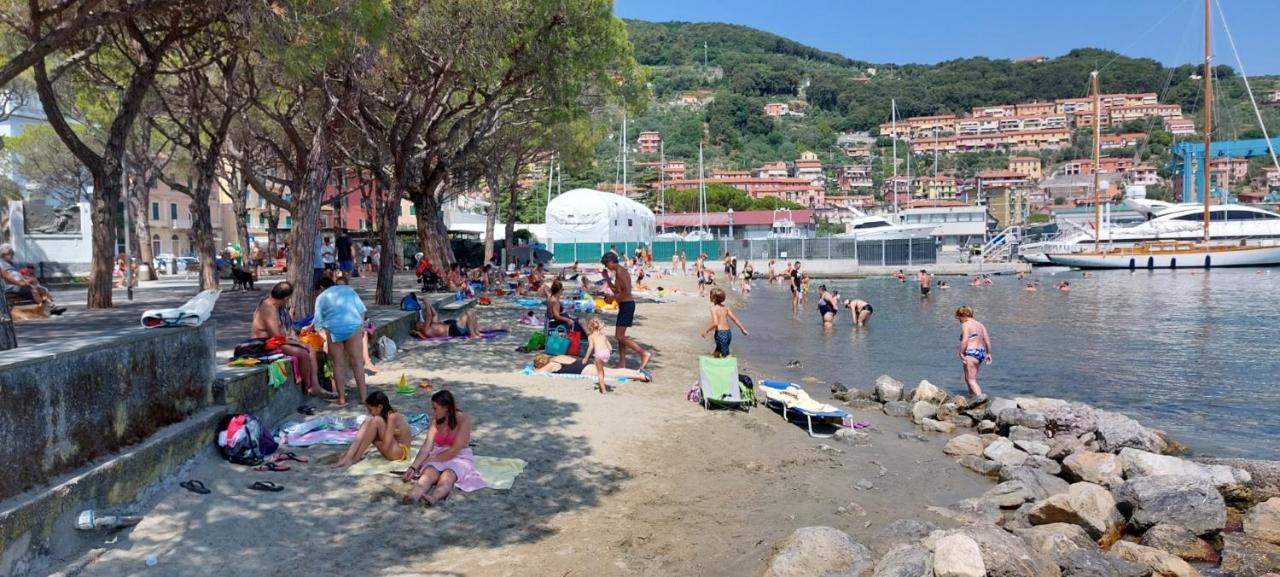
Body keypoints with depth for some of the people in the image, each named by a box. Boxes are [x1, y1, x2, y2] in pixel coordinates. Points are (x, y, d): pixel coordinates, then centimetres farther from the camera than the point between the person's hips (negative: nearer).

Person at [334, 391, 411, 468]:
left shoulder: (392, 416, -21)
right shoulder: (383, 414, 5)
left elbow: (385, 446, -27)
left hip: (399, 451, -9)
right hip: (390, 448, 9)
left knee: (376, 421, -26)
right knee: (368, 420, -8)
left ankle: (356, 458, -20)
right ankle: (349, 455, -19)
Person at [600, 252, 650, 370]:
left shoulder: (619, 272, -15)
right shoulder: (621, 271, 16)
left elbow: (627, 291, -24)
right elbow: (616, 290, 23)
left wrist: (615, 298, -14)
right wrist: (607, 278, 20)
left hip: (627, 305, -10)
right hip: (625, 305, 10)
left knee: (620, 337, -9)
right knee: (619, 336, 13)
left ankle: (644, 353, -9)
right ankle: (622, 363, 16)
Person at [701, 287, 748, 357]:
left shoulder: (714, 308, -10)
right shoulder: (725, 307, 10)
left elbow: (715, 323, -22)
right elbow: (734, 319, 11)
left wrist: (706, 331, -11)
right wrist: (743, 329, 18)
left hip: (720, 333, -8)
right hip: (728, 332, 8)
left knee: (726, 355, -3)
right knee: (716, 354, 24)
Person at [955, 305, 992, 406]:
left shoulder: (965, 325, -10)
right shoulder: (980, 324, 15)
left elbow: (964, 341, -21)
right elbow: (987, 340, 12)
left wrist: (961, 353, -16)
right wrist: (988, 353, 16)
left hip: (971, 353, -9)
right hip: (981, 352, 9)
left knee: (971, 379, -8)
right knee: (968, 377, 20)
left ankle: (980, 396, -26)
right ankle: (972, 396, 24)